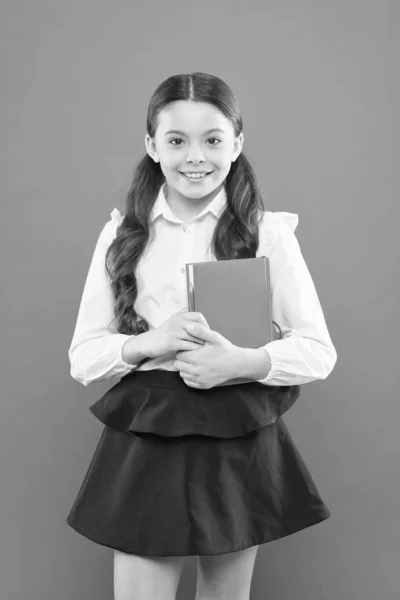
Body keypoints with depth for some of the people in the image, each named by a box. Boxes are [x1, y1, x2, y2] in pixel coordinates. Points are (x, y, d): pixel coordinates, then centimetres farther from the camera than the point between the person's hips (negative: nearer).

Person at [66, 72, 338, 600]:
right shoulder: (122, 235, 3)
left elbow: (319, 351, -2)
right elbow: (82, 358, 2)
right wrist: (149, 342, -17)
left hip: (240, 442, 0)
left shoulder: (268, 232, -2)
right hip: (145, 441, 1)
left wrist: (244, 362, -20)